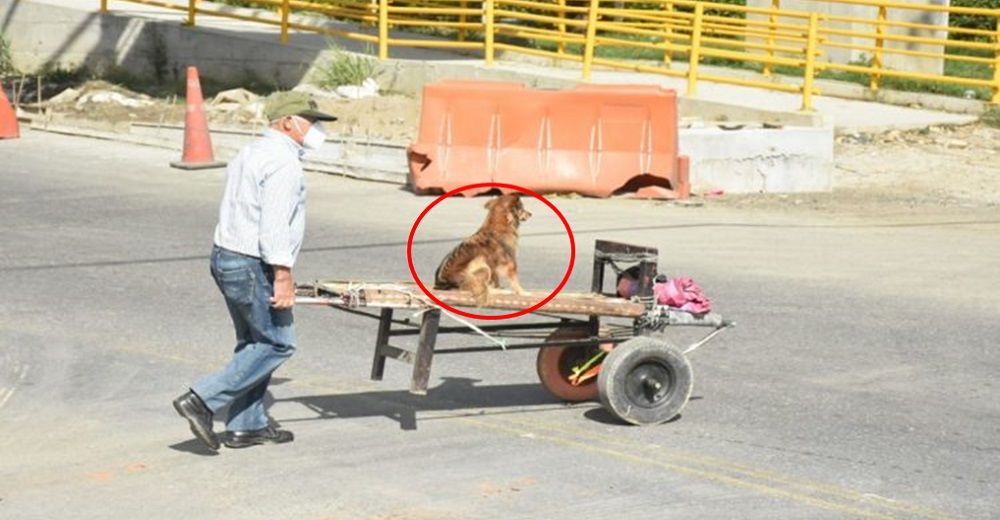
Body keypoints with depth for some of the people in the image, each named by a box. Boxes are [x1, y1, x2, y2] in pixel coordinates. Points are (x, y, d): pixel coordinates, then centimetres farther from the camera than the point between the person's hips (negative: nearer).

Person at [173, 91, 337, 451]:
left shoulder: (252, 153, 16)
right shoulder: (283, 162, -16)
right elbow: (274, 226, -23)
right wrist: (283, 277, -22)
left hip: (225, 257, 10)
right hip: (252, 267, -10)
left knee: (255, 343, 16)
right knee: (277, 344, -2)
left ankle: (246, 426, 18)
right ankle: (202, 400, -8)